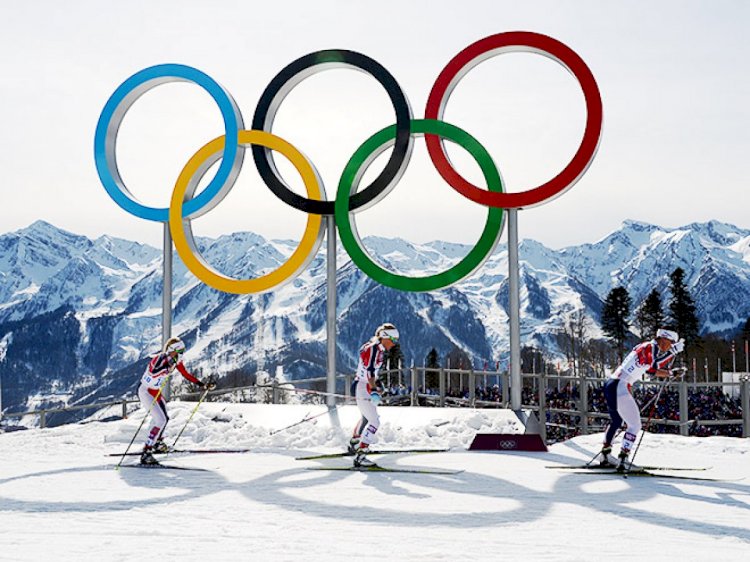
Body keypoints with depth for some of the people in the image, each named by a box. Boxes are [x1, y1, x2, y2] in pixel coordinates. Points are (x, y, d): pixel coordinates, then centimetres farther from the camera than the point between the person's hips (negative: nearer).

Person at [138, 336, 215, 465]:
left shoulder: (176, 361, -3)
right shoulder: (160, 358, -27)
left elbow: (186, 374, 9)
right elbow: (153, 372, -47)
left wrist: (202, 384, 6)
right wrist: (167, 366, -57)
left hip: (156, 392, 9)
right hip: (146, 391, -9)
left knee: (163, 418, 25)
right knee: (161, 420, -20)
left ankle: (157, 443, 51)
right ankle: (146, 454, -19)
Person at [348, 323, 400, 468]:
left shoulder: (378, 348, 13)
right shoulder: (375, 348, -18)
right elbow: (369, 371, -30)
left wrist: (377, 383, 41)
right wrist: (373, 390, -40)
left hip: (361, 386, 11)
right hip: (363, 389, -11)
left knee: (366, 417, 31)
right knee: (374, 422, -16)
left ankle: (353, 445, 50)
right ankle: (360, 457, -22)